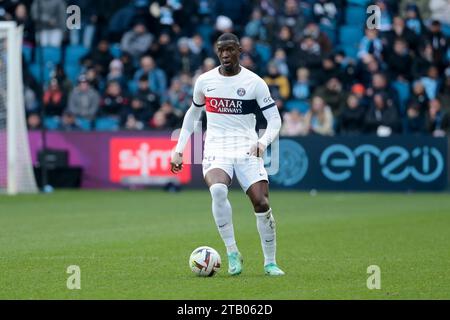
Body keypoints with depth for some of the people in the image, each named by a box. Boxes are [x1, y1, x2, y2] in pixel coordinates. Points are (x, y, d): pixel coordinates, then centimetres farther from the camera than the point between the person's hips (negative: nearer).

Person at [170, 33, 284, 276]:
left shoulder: (254, 83, -1)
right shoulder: (204, 81, 7)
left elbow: (274, 120, -2)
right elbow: (193, 114, 22)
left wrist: (263, 142, -22)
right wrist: (178, 151, 17)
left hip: (247, 151, 0)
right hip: (216, 150, 0)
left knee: (262, 203, -12)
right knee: (218, 190, -31)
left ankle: (270, 262, 8)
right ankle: (232, 253, -21)